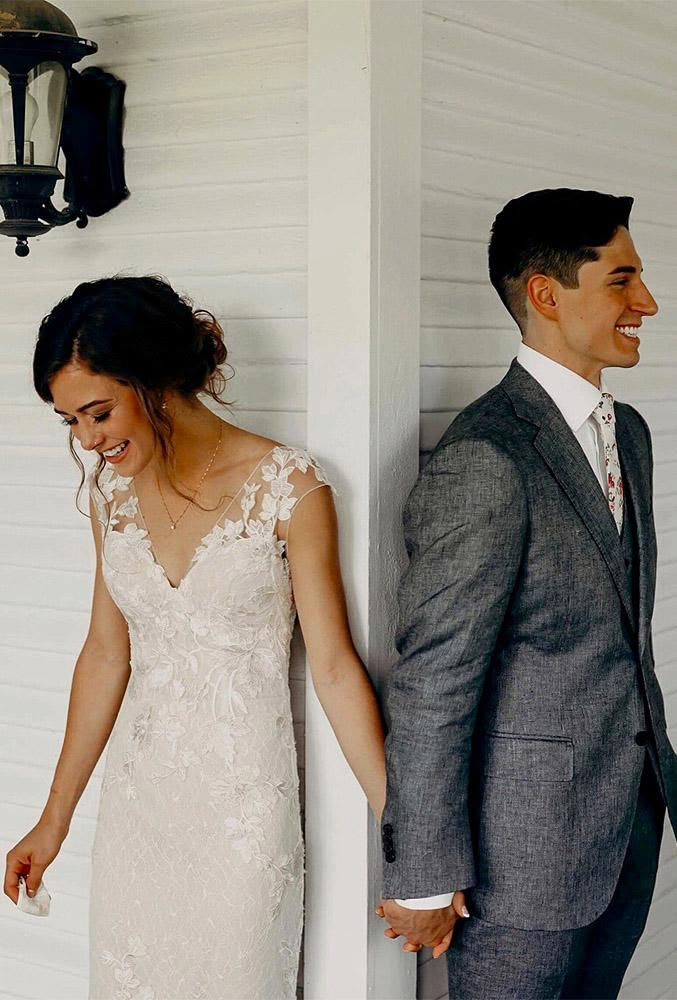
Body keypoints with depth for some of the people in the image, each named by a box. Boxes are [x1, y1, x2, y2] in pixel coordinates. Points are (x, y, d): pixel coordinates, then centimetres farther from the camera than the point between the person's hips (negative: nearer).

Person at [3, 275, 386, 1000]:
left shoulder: (287, 486, -14)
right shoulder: (112, 487, 1)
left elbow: (333, 667, -11)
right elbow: (106, 653, 9)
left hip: (245, 803, -4)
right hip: (137, 799, 5)